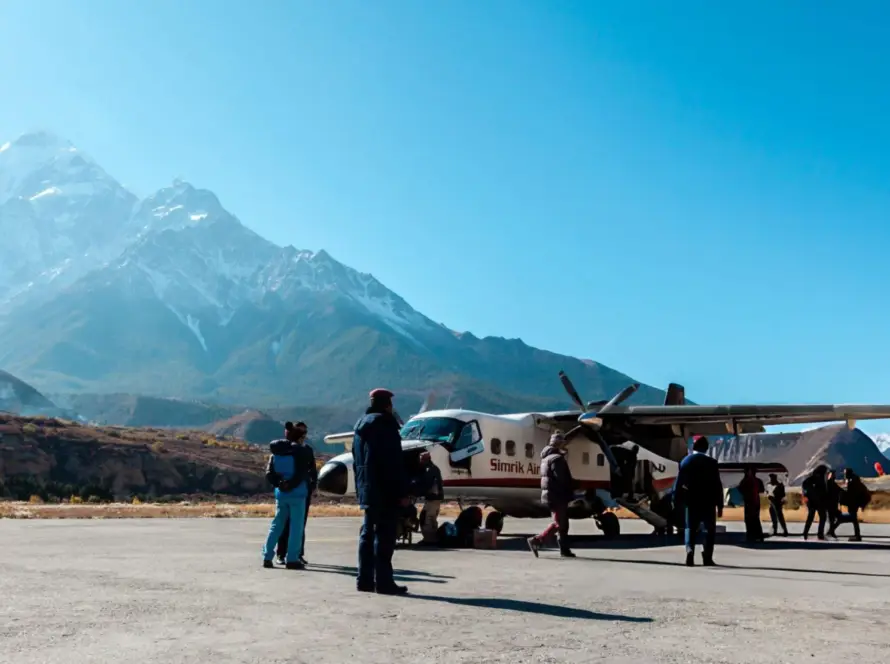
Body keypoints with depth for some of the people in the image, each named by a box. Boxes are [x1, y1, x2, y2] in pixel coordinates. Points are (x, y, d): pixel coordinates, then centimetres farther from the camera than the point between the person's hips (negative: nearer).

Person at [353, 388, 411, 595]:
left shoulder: (361, 425, 15)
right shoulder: (386, 425, -12)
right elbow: (395, 463, -17)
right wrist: (402, 492, -15)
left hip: (367, 491, 9)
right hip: (385, 492, -9)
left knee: (367, 533, 12)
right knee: (384, 535, -6)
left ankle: (365, 579, 14)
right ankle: (383, 582, -6)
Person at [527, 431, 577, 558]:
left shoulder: (547, 457, 18)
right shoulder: (557, 458, -16)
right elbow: (562, 479, -20)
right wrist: (570, 492, -6)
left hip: (550, 495, 10)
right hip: (557, 496, -10)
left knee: (562, 524, 14)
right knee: (559, 524, -6)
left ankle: (564, 550, 15)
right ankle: (536, 540, -10)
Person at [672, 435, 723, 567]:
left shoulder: (685, 461, 3)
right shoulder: (711, 462, -5)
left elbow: (679, 482, 2)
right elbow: (717, 485, -6)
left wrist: (676, 499, 10)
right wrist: (720, 504, -1)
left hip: (691, 500, 2)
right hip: (708, 501, -2)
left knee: (690, 528, 7)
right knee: (710, 529, 9)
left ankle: (689, 551, -17)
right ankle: (707, 557, 0)